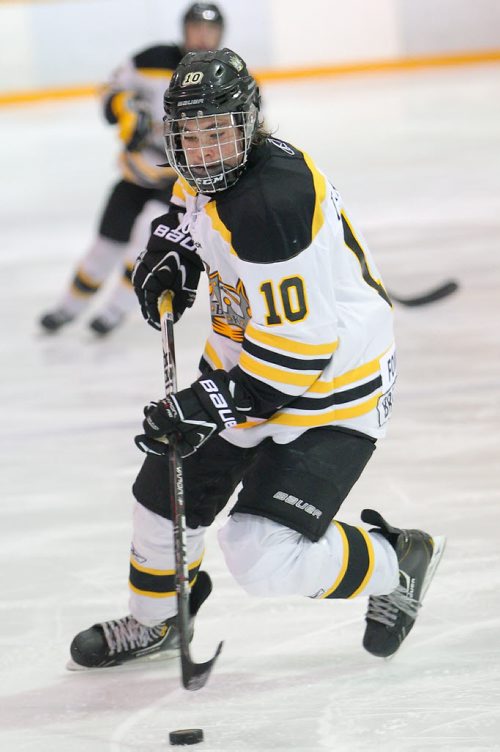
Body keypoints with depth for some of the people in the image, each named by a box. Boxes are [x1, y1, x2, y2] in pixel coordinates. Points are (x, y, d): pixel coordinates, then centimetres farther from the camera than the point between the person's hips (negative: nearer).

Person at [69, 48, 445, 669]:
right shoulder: (210, 174, -4)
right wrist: (172, 249, 6)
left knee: (264, 559, -17)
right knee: (167, 494, 18)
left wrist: (214, 405, -27)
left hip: (327, 386, -9)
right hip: (244, 362, 9)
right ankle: (154, 622, 45)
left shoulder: (273, 204, -33)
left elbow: (299, 345, -31)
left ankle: (395, 564, 9)